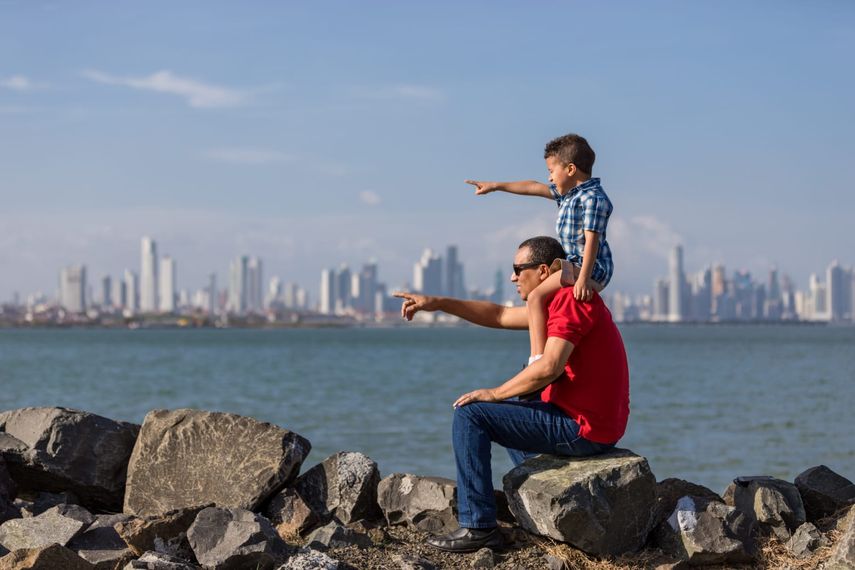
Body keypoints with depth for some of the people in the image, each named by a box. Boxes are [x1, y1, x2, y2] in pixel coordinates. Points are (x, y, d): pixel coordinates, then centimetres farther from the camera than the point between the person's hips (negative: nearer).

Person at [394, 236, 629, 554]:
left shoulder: (570, 300, -16)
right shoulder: (564, 301, 16)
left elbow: (549, 367, -27)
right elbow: (501, 316, 20)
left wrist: (495, 393, -15)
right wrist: (438, 303, 15)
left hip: (581, 428, -10)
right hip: (601, 428, 10)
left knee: (470, 415, -9)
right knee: (510, 408, 33)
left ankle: (478, 527, -12)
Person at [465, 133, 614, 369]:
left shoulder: (593, 198, -17)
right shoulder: (569, 193, 14)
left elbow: (592, 239, -25)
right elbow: (534, 187, 25)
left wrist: (583, 278, -32)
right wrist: (496, 186, 32)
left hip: (592, 269, -11)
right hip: (575, 264, 11)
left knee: (536, 297, -22)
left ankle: (537, 358, -28)